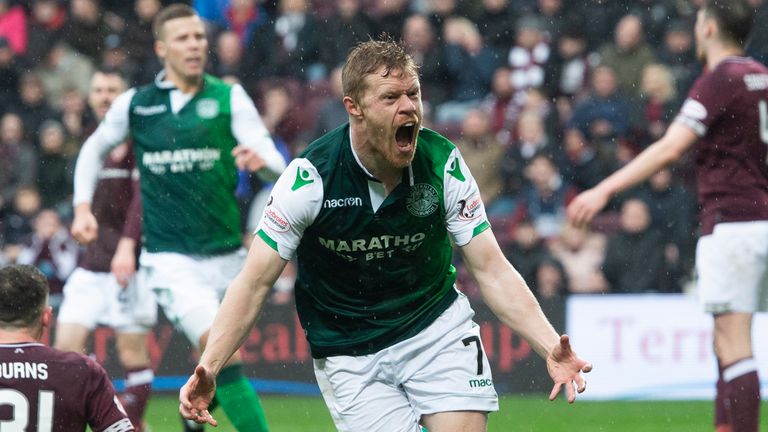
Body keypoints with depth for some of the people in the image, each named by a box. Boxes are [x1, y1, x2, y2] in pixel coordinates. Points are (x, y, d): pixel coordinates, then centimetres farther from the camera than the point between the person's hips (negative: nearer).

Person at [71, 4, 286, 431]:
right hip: (172, 262, -2)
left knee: (216, 361, 12)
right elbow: (95, 149, 21)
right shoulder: (134, 104, 3)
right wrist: (83, 206, 8)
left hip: (227, 257, 2)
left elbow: (277, 166, -9)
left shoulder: (229, 97, 0)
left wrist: (262, 159, -32)